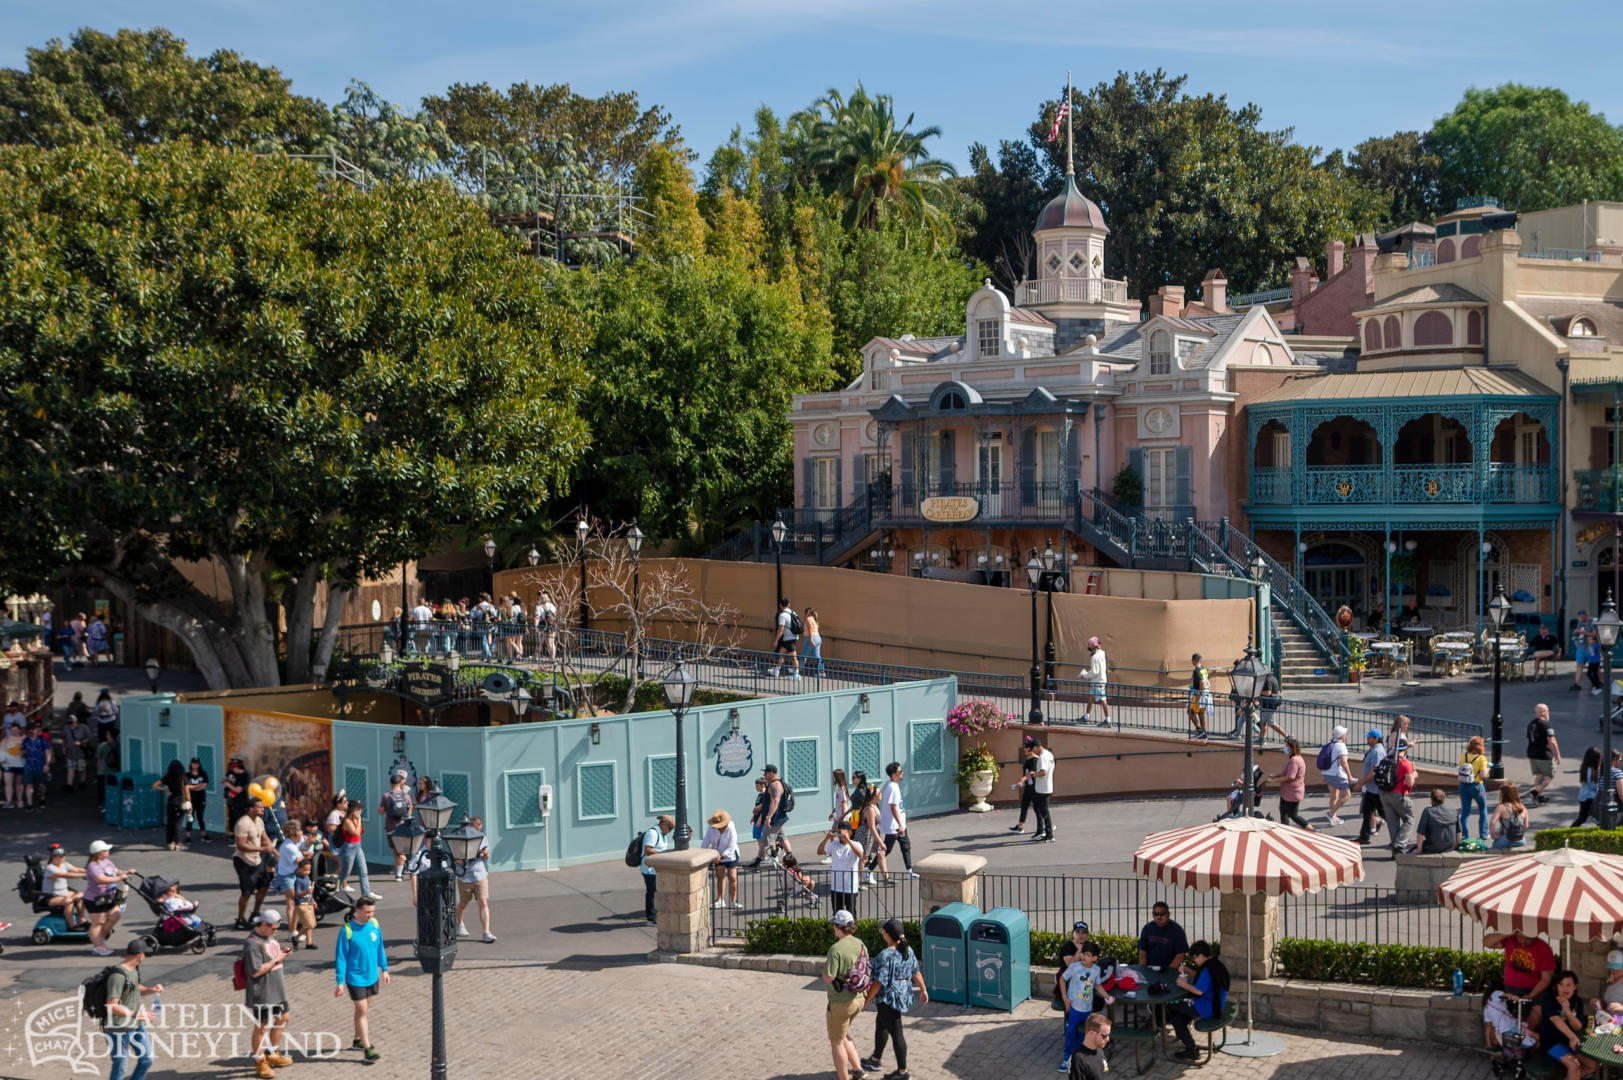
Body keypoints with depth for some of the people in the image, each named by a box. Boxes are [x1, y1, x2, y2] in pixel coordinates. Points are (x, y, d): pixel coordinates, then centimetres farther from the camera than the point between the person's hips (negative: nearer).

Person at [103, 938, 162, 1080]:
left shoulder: (135, 969, 4)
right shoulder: (118, 976, -24)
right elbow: (112, 1007, -26)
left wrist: (151, 989, 2)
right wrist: (136, 1014, -23)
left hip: (136, 1025, 9)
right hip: (119, 1029, -9)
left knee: (147, 1059, 13)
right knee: (120, 1067, 3)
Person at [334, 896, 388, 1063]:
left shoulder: (374, 924, -2)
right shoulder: (347, 930, -18)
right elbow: (341, 957, -13)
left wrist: (384, 969, 15)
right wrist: (340, 983, -12)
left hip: (372, 975, 5)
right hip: (355, 978, -5)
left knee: (362, 1008, 18)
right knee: (362, 1011, -4)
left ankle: (358, 1040, 33)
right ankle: (367, 1049, 0)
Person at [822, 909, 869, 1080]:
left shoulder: (836, 949, -22)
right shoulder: (861, 945, 3)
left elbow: (828, 978, -21)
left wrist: (824, 966, -2)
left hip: (841, 1002, -8)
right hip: (858, 999, 8)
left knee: (837, 1042, 6)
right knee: (841, 1036, 25)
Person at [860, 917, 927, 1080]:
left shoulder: (885, 955, -25)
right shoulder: (908, 951, -1)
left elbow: (879, 982, -24)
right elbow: (916, 973, 8)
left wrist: (867, 1000, -15)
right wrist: (923, 990, 20)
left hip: (889, 998, -9)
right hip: (904, 994, 9)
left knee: (896, 1033, 2)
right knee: (880, 1024, 26)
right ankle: (876, 1060, 40)